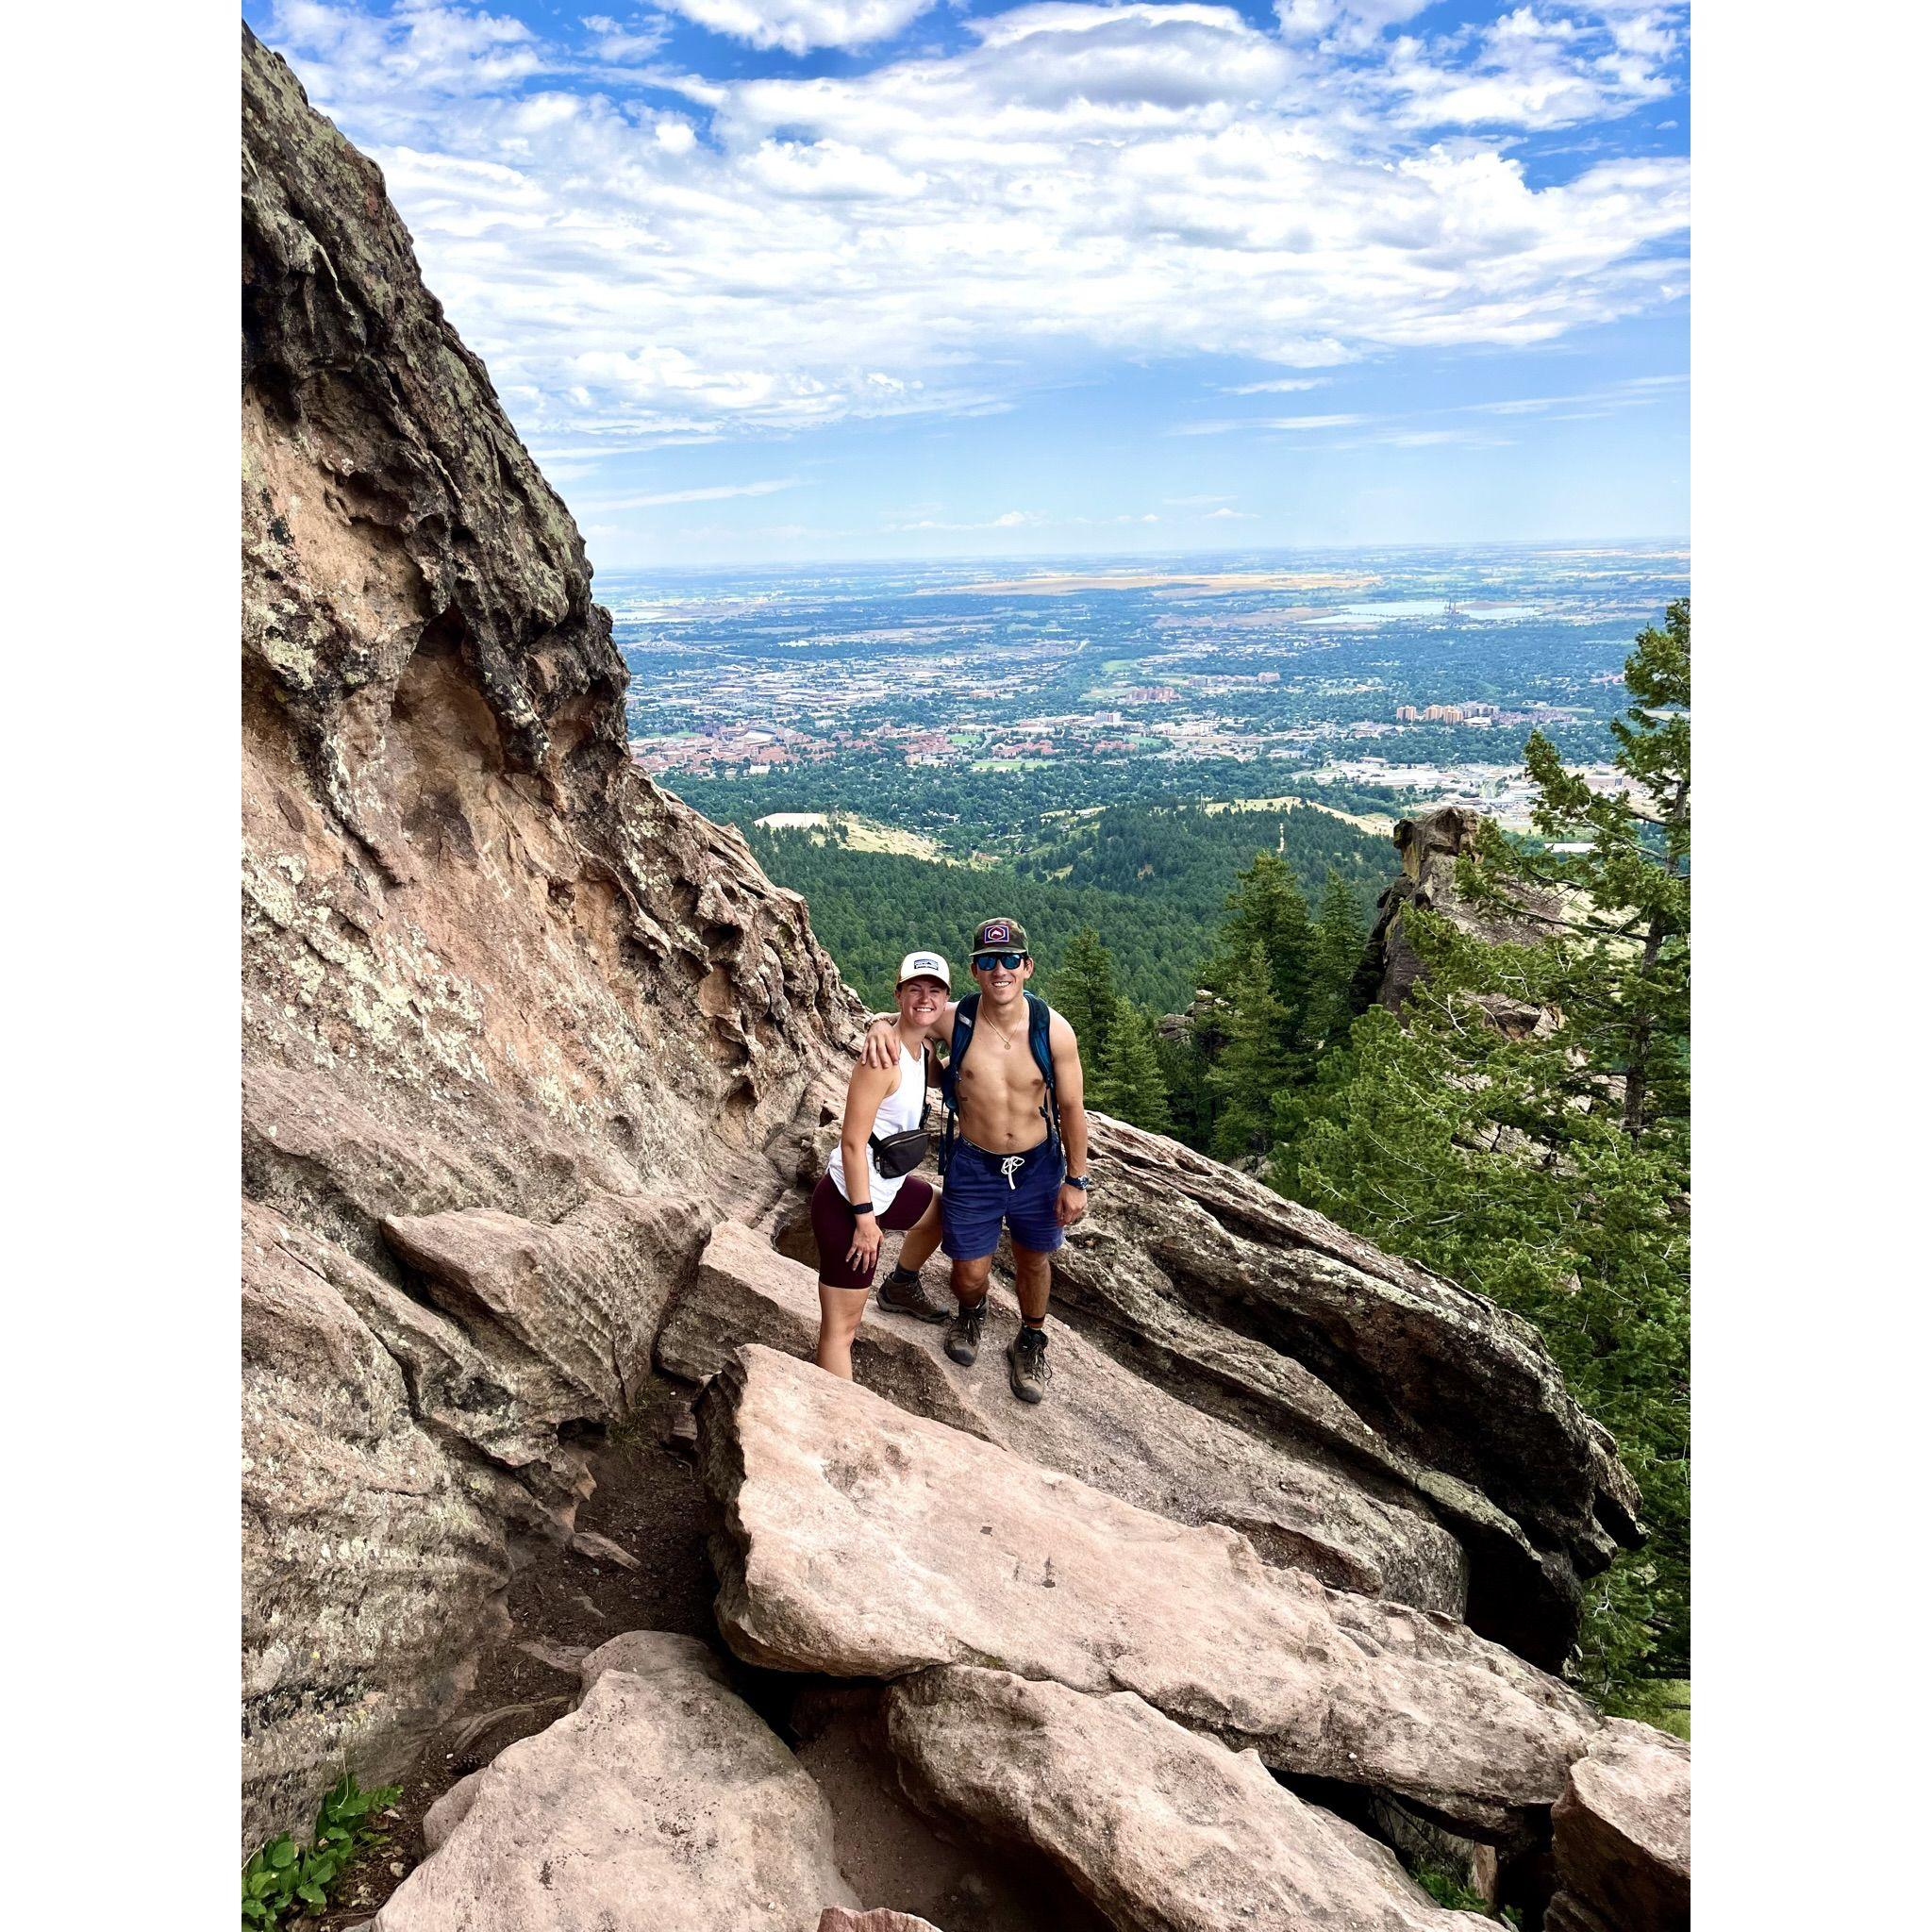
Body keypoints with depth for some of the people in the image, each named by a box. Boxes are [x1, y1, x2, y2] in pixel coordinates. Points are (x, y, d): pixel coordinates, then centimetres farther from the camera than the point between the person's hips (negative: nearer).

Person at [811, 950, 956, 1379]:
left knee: (941, 1212, 36)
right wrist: (864, 1217, -22)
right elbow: (852, 1142, -25)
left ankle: (901, 1288, 59)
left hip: (886, 1187, 10)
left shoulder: (921, 1047, 2)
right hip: (848, 1201, -10)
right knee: (841, 1328, -4)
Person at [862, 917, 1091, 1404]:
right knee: (970, 1273, 8)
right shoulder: (955, 1020, -18)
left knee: (1033, 1260, 20)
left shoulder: (1053, 1030, -18)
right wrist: (879, 1026, -25)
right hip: (973, 1166, 0)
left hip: (1038, 1165, 1)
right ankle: (970, 1314, 47)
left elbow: (1071, 1108, -7)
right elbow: (898, 1015, 0)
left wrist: (1075, 1181, -3)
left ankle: (1031, 1343, 49)